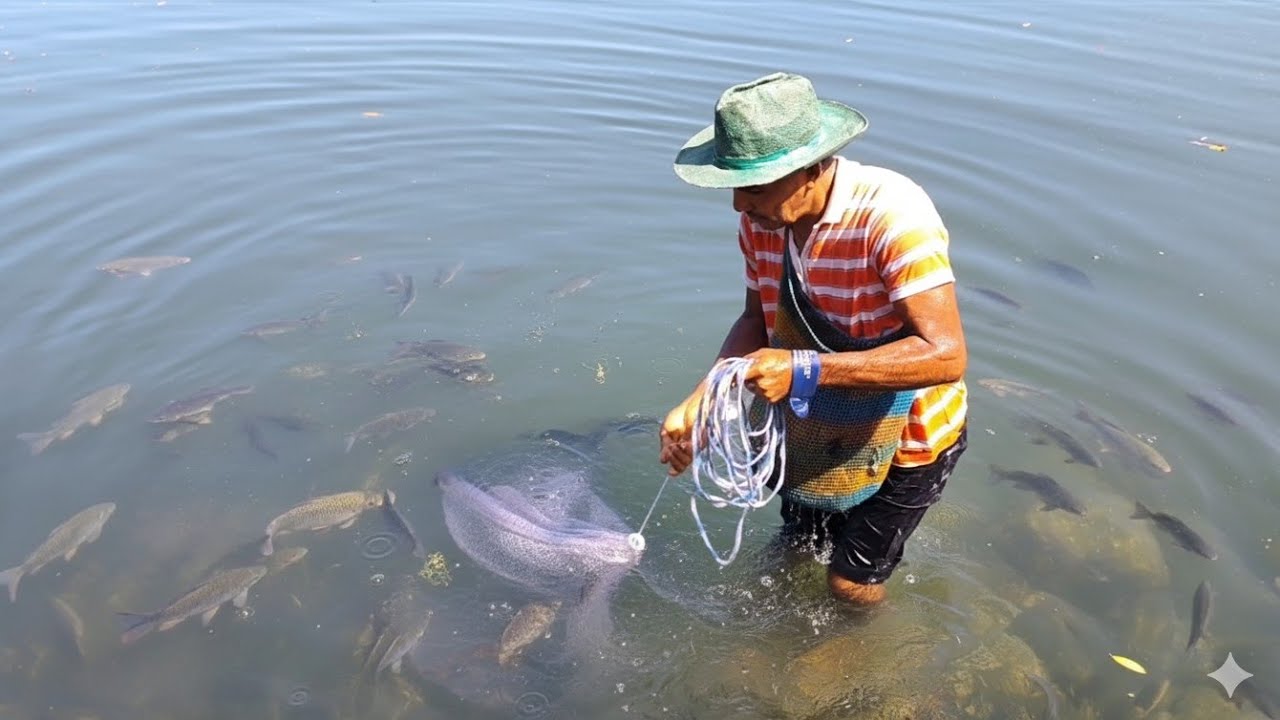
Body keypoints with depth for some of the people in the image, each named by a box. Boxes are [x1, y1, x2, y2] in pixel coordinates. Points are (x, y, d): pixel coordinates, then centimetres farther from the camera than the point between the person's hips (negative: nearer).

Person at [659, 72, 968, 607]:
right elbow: (758, 319, -3)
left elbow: (945, 354, -38)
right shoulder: (759, 219, -15)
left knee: (850, 583, 9)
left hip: (907, 433, -5)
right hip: (817, 425, 6)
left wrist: (805, 370, -44)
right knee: (796, 548, 25)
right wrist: (702, 398, -18)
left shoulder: (892, 214, -34)